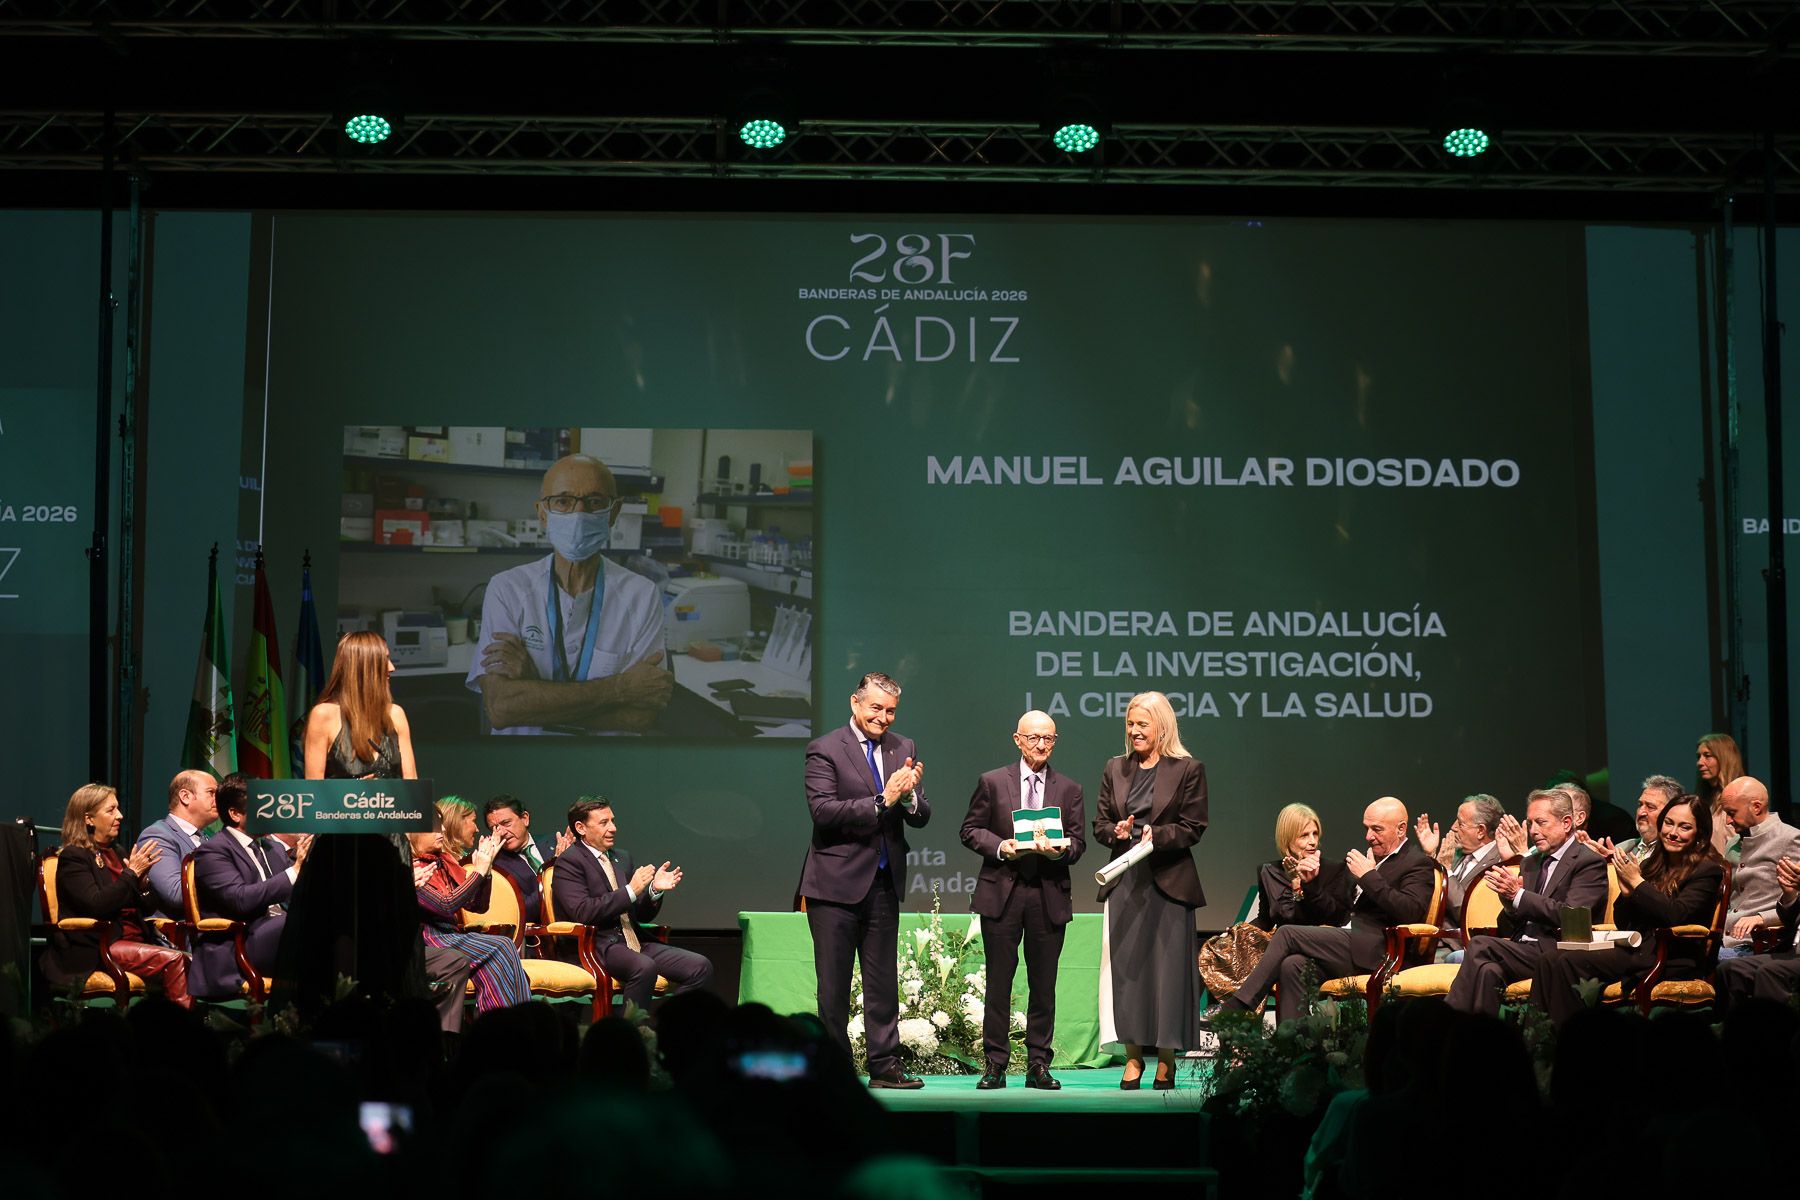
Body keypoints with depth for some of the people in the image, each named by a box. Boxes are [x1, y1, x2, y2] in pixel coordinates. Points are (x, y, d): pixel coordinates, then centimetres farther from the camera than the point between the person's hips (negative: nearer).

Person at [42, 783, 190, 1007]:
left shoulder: (114, 854, 22)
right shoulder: (73, 857, -1)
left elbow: (144, 909, 22)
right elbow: (96, 907, -15)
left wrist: (142, 880, 2)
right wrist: (131, 874, -14)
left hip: (135, 939, 7)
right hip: (96, 949, -7)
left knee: (186, 960, -22)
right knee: (172, 960, -28)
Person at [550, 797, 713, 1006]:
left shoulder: (621, 858, 20)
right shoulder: (569, 861, -4)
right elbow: (582, 912, -18)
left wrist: (655, 890, 0)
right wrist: (631, 890, -18)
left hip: (632, 943, 8)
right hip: (595, 947, -8)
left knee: (700, 967, -12)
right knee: (644, 967, -38)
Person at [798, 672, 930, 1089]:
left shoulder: (904, 749, 10)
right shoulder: (825, 750, -6)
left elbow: (921, 817, 7)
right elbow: (823, 810, -18)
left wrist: (909, 795, -16)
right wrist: (882, 801, -23)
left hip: (884, 882, 5)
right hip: (836, 882, -5)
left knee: (883, 981, 7)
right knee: (834, 984, 3)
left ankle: (884, 1066, 11)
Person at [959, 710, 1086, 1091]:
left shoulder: (1069, 789, 10)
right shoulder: (992, 783, 6)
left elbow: (1078, 842, 7)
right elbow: (971, 830, 5)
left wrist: (1059, 850, -15)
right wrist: (1000, 846, -12)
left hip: (1049, 897, 2)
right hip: (1002, 892, -1)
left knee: (1043, 985, 4)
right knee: (998, 983, 0)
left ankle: (1038, 1066, 11)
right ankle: (995, 1065, 5)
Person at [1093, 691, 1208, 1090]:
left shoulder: (1187, 770, 0)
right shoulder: (1115, 769, 13)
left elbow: (1192, 828, -4)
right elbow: (1099, 824, 12)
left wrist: (1155, 835, -18)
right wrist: (1117, 831, -9)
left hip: (1168, 882, -4)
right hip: (1125, 881, 4)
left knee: (1167, 966, -2)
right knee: (1125, 966, 2)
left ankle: (1166, 1058, 6)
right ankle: (1133, 1057, 8)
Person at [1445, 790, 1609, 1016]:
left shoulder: (1589, 862, 0)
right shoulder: (1530, 863, 23)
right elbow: (1507, 928, 20)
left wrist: (1518, 895, -17)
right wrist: (1508, 902, -3)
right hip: (1522, 950, 6)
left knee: (1480, 947, -26)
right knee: (1488, 970, -28)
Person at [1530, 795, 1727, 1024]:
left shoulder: (1707, 870, -1)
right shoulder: (1651, 865, 19)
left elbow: (1676, 915, -17)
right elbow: (1622, 924, 18)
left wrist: (1637, 882, -10)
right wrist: (1626, 890, -2)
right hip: (1635, 948, 7)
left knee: (1570, 962, -26)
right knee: (1549, 958, -16)